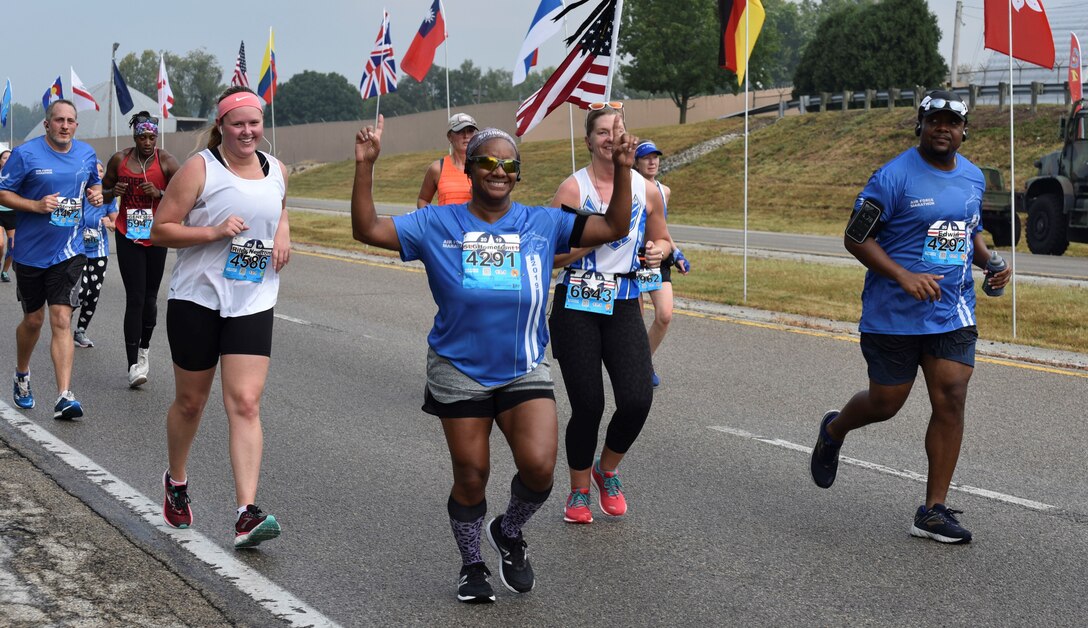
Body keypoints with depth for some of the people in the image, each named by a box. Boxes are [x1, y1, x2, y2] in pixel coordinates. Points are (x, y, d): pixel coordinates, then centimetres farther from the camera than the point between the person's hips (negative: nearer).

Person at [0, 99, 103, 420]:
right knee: (33, 320, 13)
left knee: (61, 319, -10)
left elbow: (95, 183, 22)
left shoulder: (86, 154, 5)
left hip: (68, 252, 1)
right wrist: (36, 205, -21)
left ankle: (64, 397, -15)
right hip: (31, 252, -1)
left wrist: (96, 194, -1)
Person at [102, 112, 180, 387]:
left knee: (150, 297, 10)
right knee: (135, 298, -7)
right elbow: (103, 193, 14)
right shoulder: (119, 160, 1)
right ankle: (133, 365, -9)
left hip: (156, 236, 0)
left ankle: (144, 349, 33)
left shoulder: (166, 161, -5)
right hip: (128, 236, 0)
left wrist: (159, 193, -23)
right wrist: (114, 192, -9)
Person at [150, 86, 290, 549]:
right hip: (197, 299, -2)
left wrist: (283, 230, 9)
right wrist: (214, 231, -21)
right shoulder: (200, 168, -7)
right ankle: (177, 481, 39)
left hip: (253, 303, 2)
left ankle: (247, 515, -16)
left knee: (245, 404, -10)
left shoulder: (276, 170, 8)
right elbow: (160, 230, -8)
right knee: (190, 401, 12)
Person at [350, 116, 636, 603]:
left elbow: (614, 228, -1)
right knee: (471, 477, 7)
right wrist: (365, 165, -18)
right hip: (460, 373, -1)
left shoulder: (543, 224, 0)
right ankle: (472, 565, 31)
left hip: (525, 370, 1)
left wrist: (622, 169, -12)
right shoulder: (436, 225, -3)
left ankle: (509, 533, 18)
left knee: (539, 467, -15)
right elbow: (367, 229, -9)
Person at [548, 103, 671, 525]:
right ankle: (579, 492, 22)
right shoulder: (573, 188, -5)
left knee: (637, 400, -12)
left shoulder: (645, 189, 6)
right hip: (577, 306, -3)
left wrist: (657, 251, -1)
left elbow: (661, 240, 22)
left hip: (624, 305, 3)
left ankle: (607, 470, 19)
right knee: (588, 405, -3)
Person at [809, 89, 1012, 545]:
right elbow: (855, 238, -12)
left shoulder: (972, 177, 9)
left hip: (953, 314, 5)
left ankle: (933, 512, 3)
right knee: (885, 404, 7)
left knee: (951, 401, -4)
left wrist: (990, 263, 4)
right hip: (894, 315, -5)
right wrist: (903, 276, -24)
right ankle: (834, 431, 42)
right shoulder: (895, 176, -12)